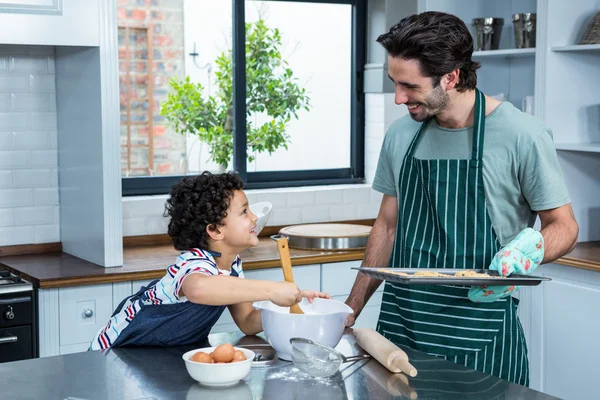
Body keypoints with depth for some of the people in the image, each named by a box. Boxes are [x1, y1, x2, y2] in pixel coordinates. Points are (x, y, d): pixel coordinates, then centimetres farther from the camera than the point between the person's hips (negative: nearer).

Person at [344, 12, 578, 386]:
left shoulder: (522, 135, -12)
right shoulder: (400, 135, 4)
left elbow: (564, 227, -3)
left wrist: (527, 250, -25)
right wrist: (352, 310, 10)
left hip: (480, 334, -4)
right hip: (400, 323, 4)